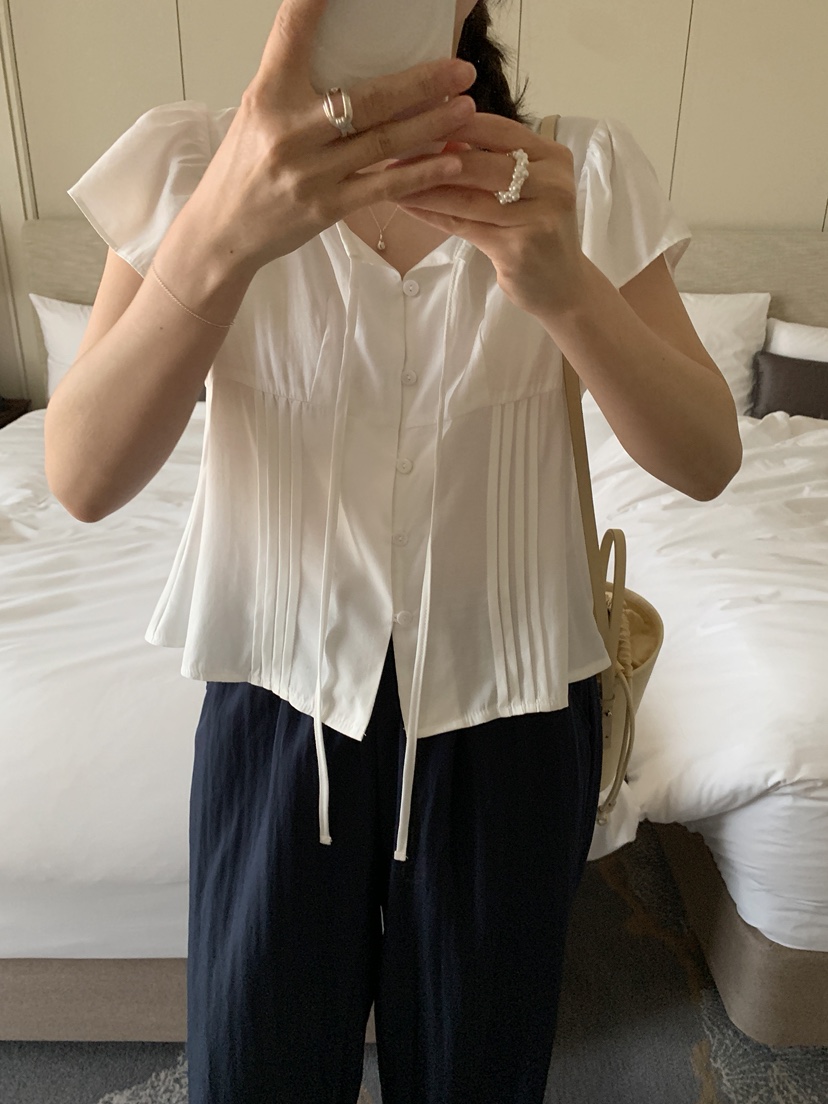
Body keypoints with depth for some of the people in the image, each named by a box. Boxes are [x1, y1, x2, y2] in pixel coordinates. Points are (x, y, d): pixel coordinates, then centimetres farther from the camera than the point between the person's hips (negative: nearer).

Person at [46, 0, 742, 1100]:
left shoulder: (583, 170, -5)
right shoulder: (190, 161, -7)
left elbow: (707, 462, -12)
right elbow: (84, 481, -18)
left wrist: (567, 287, -32)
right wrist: (220, 234, -35)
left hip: (509, 713, 1)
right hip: (280, 706, 0)